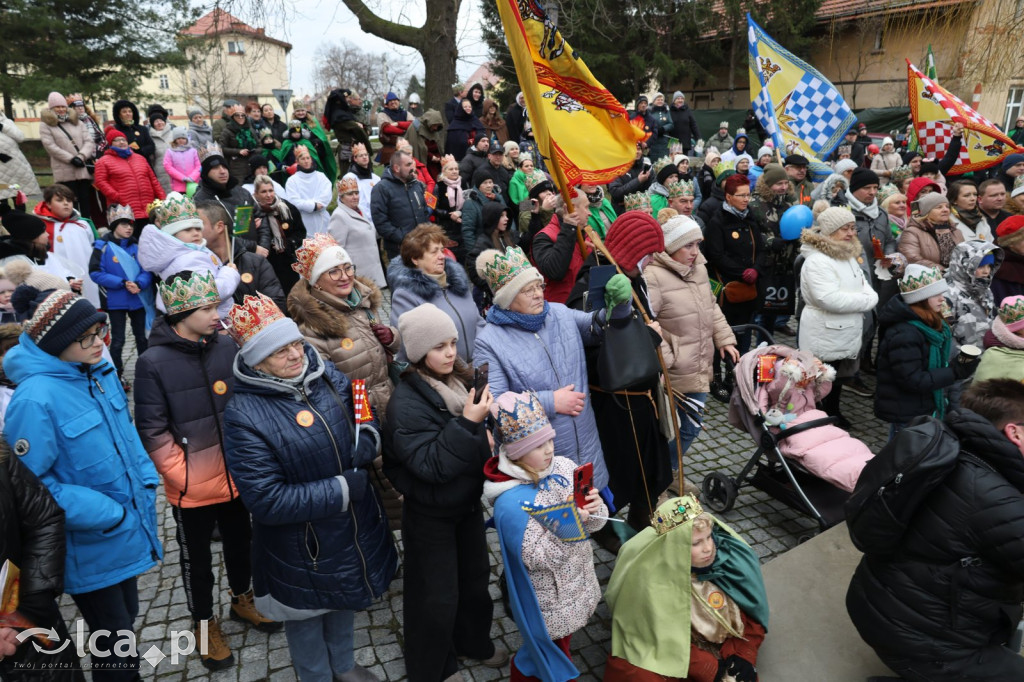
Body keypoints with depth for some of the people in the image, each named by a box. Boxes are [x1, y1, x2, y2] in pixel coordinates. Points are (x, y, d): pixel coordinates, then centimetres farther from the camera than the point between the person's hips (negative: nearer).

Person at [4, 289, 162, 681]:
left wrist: (147, 481, 1)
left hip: (127, 533, 7)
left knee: (125, 619, 25)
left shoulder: (100, 372, -2)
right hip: (91, 548, -7)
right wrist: (105, 514, -21)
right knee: (115, 642, 10)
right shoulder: (35, 398, -25)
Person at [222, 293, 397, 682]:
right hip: (301, 545, -5)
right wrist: (341, 489, -26)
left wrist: (368, 437, -17)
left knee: (345, 598, 29)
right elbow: (266, 501, -27)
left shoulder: (322, 373, -10)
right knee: (307, 613, 22)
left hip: (353, 524, 6)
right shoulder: (243, 416, -26)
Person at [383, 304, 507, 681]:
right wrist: (467, 423, -35)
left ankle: (474, 640, 50)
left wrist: (487, 431, -6)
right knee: (437, 596, 11)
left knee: (476, 577, 24)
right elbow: (432, 466, -31)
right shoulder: (406, 403, -26)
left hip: (469, 502, 6)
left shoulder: (461, 381, -6)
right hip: (430, 515, -6)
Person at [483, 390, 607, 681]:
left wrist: (595, 509, -25)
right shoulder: (511, 501, -30)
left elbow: (594, 524, -4)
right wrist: (569, 527, -36)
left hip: (576, 582, 6)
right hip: (547, 599, -6)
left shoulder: (564, 466, -11)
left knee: (562, 644, 27)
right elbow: (538, 558, -26)